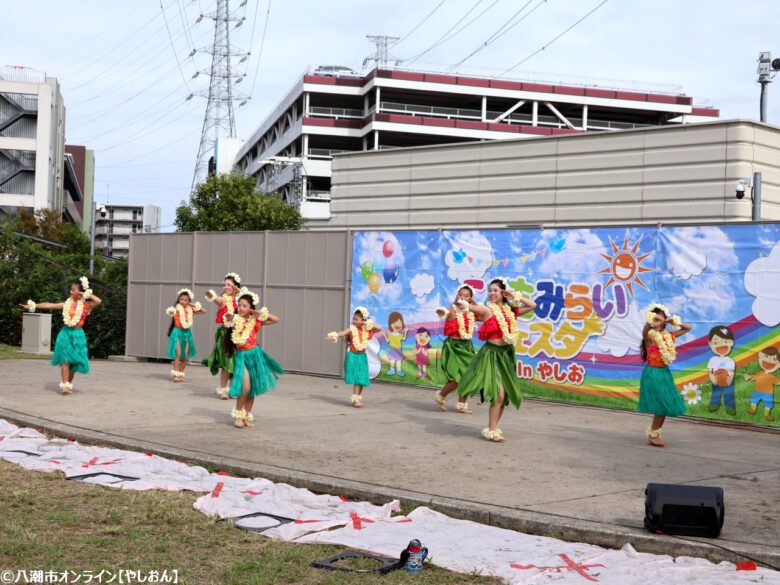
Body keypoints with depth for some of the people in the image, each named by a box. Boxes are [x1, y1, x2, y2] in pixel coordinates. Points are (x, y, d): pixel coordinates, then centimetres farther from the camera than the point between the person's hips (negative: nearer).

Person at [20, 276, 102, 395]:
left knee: (74, 360, 5)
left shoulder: (86, 305, -3)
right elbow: (49, 305, 3)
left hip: (78, 334, -1)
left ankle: (69, 385, 20)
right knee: (65, 359, -9)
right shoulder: (67, 304, 4)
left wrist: (87, 294, -11)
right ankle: (64, 385, -13)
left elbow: (98, 301, -20)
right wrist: (32, 306, 0)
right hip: (66, 333, 1)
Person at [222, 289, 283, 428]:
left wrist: (260, 313, -9)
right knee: (245, 387, -15)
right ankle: (238, 415, 3)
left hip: (254, 355, 3)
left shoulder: (255, 321, -1)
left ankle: (247, 417, 19)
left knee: (252, 389, 8)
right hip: (241, 356, -3)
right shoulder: (235, 320, -5)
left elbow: (276, 320, 0)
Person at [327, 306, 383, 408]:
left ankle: (357, 398, 21)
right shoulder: (352, 329, -9)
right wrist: (334, 335, -46)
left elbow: (379, 329, 2)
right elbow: (343, 333, -27)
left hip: (362, 357, 4)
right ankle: (356, 399, -10)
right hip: (353, 356, -4)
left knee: (362, 379, 7)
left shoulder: (367, 330, 2)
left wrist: (371, 324, -11)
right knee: (356, 379, -10)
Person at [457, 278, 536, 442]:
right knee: (498, 393, -15)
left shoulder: (510, 311, 7)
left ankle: (493, 427, 21)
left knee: (505, 395, 9)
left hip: (506, 354, 6)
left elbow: (532, 305, 12)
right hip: (491, 353, -6)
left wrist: (515, 297, 5)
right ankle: (491, 431, -5)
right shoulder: (486, 310, -8)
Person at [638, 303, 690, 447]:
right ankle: (653, 436, 7)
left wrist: (674, 321, 2)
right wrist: (652, 319, -46)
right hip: (653, 373, -7)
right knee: (661, 407, -6)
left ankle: (653, 435, 20)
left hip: (664, 373, 7)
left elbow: (687, 328, 15)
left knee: (665, 407, 8)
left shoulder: (668, 336, 6)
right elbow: (645, 330, -36)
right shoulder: (649, 336, -11)